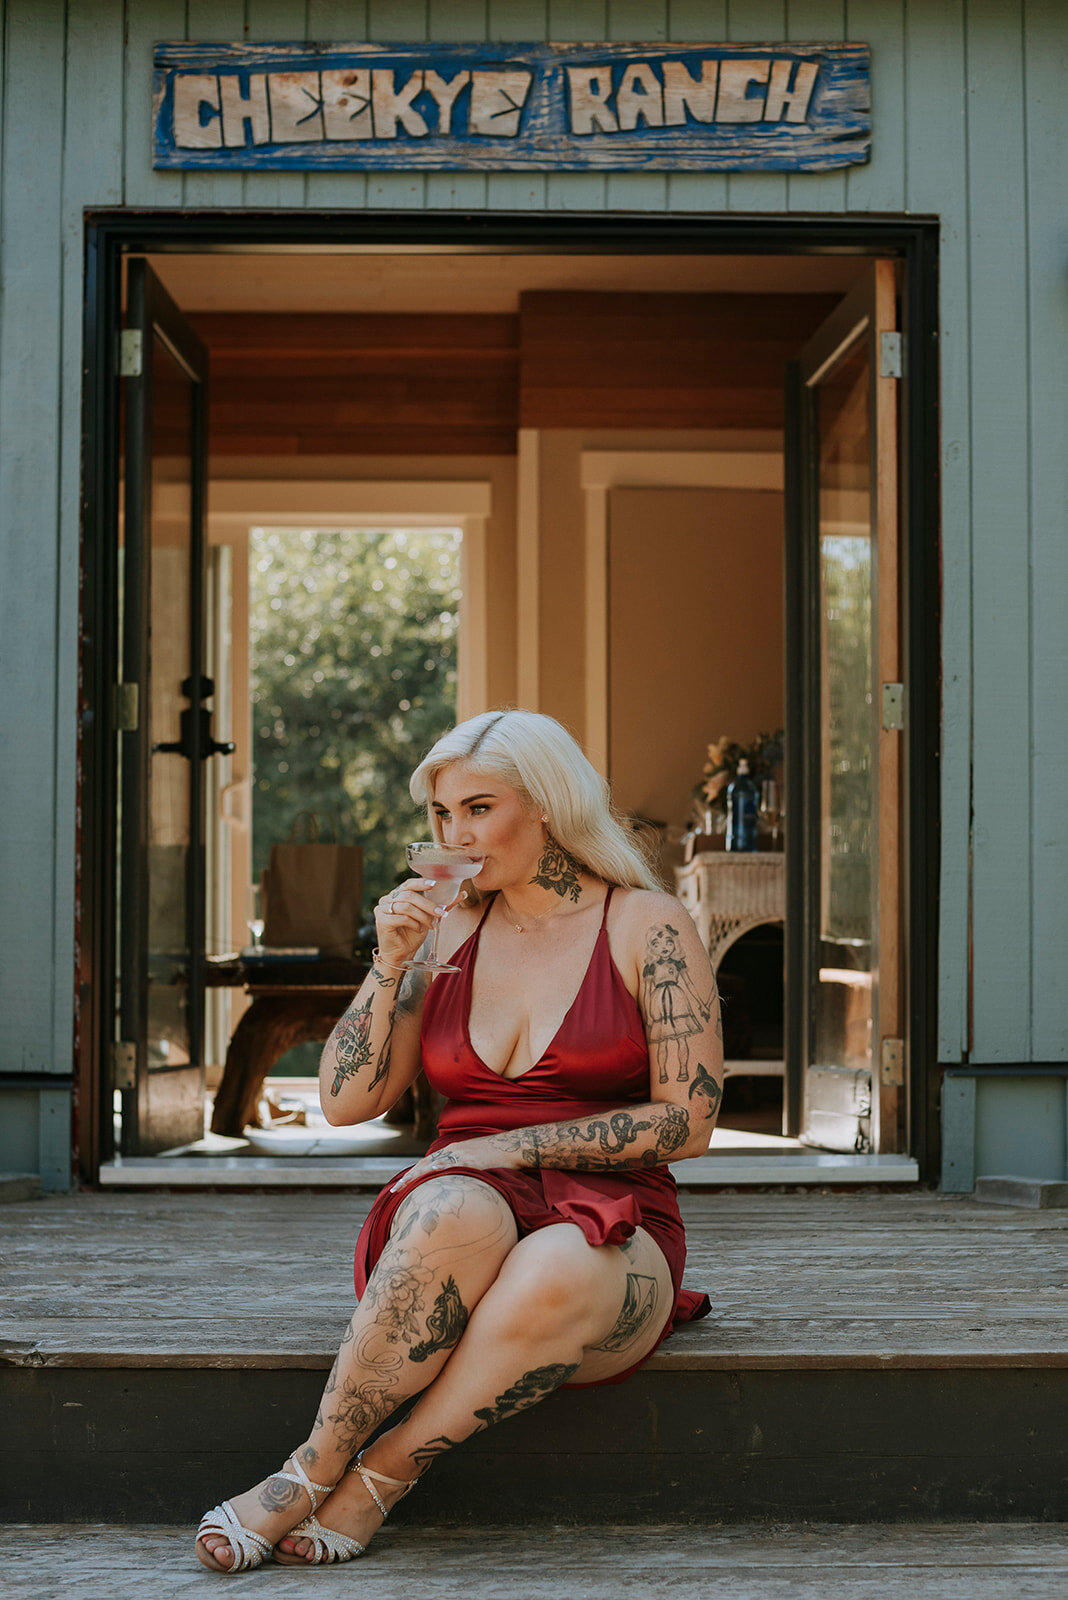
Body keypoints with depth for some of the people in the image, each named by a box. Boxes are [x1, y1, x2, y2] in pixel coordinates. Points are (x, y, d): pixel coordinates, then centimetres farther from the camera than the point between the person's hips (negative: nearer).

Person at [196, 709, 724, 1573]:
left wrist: (517, 1147, -11)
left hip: (610, 1238, -2)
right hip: (471, 1223, 2)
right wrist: (390, 964, -2)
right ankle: (317, 1467, -30)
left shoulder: (647, 927, 2)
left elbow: (689, 1120, -4)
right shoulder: (447, 932, 14)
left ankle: (375, 1477, -27)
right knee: (452, 1212, -36)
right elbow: (346, 1102, 11)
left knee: (555, 1271, -40)